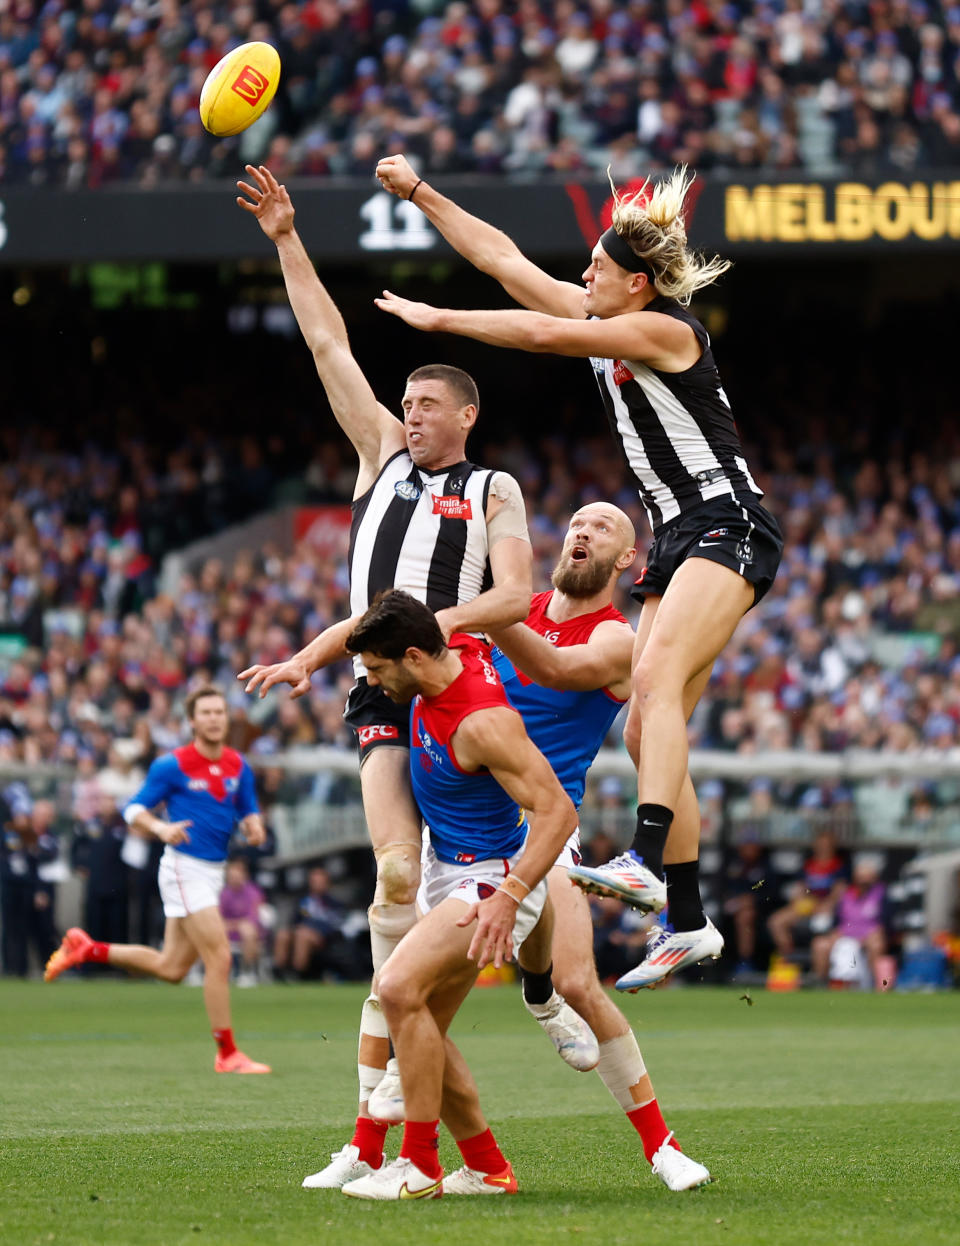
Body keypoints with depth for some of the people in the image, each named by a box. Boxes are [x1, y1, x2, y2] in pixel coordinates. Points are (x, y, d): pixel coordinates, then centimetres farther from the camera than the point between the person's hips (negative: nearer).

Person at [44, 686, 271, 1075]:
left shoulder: (238, 766, 7)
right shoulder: (172, 765, -10)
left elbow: (248, 812, 16)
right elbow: (134, 810, -5)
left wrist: (253, 827, -8)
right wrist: (161, 828, -25)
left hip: (213, 872, 7)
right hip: (185, 867, -7)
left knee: (171, 967, 12)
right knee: (219, 958, -14)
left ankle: (86, 949, 28)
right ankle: (227, 1054, -7)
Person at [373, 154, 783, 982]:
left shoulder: (663, 330, -13)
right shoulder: (606, 321, 11)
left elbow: (542, 334, -21)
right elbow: (502, 258, 15)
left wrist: (440, 319, -12)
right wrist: (418, 192, 13)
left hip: (729, 526, -9)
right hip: (678, 539, 9)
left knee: (658, 677, -30)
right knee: (646, 732, 2)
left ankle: (644, 862, -45)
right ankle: (689, 923, 4)